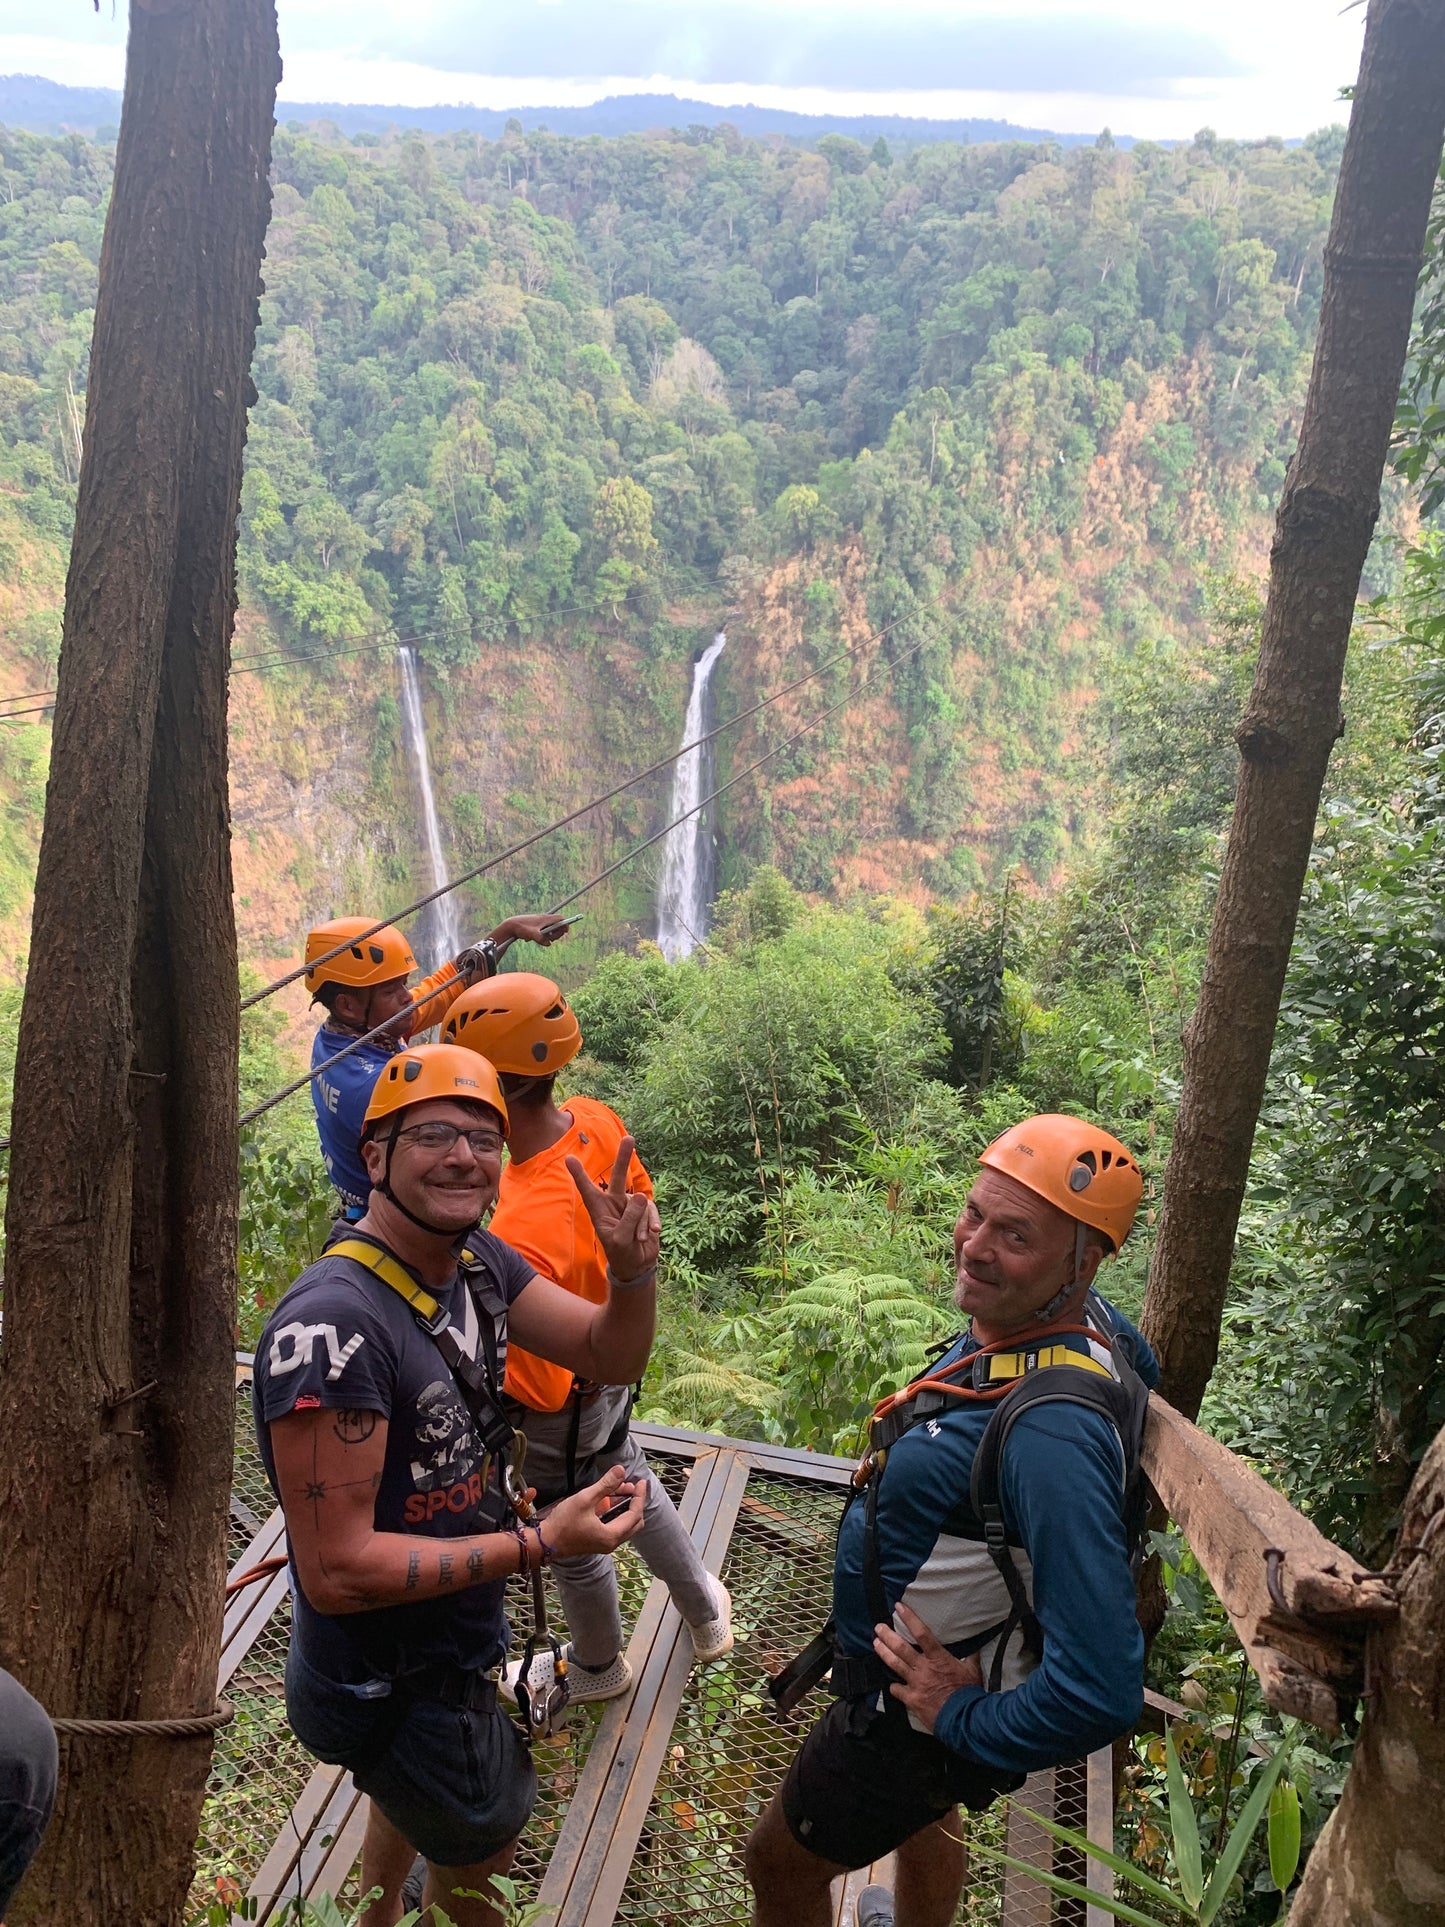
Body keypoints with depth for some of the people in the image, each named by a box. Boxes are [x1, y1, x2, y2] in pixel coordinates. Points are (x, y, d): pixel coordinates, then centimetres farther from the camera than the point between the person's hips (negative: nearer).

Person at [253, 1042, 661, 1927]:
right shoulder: (331, 1324, -35)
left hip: (454, 1644, 8)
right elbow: (338, 1570, -32)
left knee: (415, 1805, 35)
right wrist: (541, 1543, -29)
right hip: (394, 1688, -8)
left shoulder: (478, 1259, -9)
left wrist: (633, 1267, -28)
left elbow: (612, 1353, -7)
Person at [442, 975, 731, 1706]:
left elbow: (540, 1386, -33)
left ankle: (597, 1669, 52)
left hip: (563, 1412, -7)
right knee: (629, 1481, 32)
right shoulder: (598, 1122, -20)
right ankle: (704, 1608, 56)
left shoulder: (522, 1235, -43)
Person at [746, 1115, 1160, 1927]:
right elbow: (1141, 1361, 12)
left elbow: (1101, 1692, -41)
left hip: (917, 1710, -8)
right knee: (923, 1817, 36)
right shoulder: (1083, 1318, -14)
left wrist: (966, 1721, -23)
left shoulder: (1054, 1430, -41)